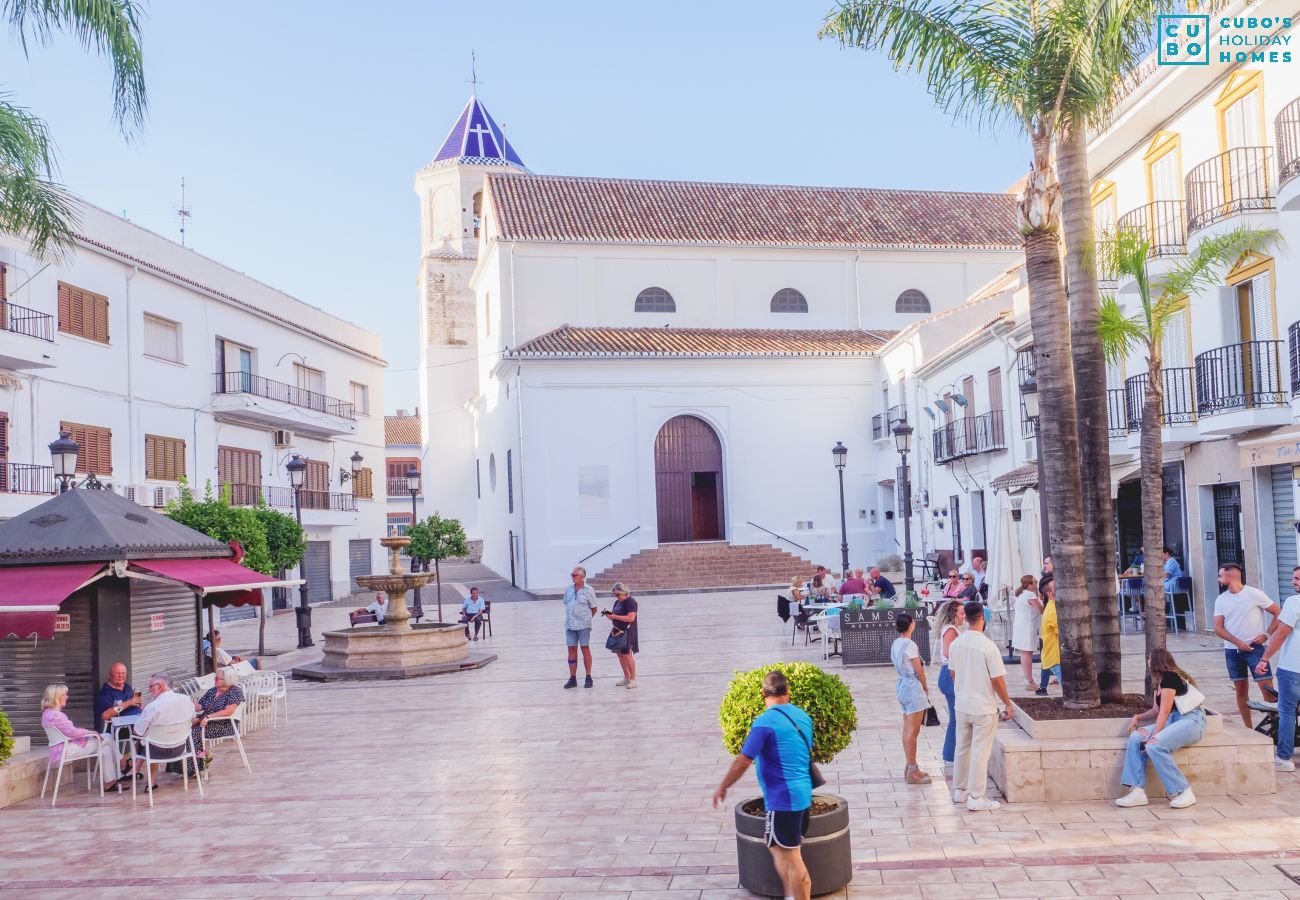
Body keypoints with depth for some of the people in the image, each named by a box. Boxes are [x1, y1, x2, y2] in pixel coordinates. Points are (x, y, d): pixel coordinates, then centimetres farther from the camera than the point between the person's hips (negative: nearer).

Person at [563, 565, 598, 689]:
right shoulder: (568, 589, 6)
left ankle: (588, 678, 9)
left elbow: (594, 609, 1)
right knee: (572, 649, 5)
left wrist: (585, 619, 7)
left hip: (583, 625, -4)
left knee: (585, 649, 0)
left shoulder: (588, 590, -6)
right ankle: (572, 678, 12)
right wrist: (571, 618, 9)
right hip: (570, 625, 4)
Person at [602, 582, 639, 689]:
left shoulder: (631, 601, -14)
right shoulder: (617, 602, 14)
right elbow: (615, 616, 21)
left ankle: (633, 679, 0)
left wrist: (614, 616, -22)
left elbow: (630, 618, -22)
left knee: (627, 655, -8)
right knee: (620, 654, 10)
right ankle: (626, 678, 19)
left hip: (628, 632, -9)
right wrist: (608, 614, -1)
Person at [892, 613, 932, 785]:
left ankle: (910, 767, 21)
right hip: (913, 687, -9)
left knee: (907, 729, 14)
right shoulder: (910, 644, -18)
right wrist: (925, 687, 3)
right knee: (913, 731, -4)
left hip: (902, 685, 9)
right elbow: (919, 670, -14)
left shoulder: (896, 643, 8)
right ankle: (913, 772, 0)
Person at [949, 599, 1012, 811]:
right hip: (984, 708, -5)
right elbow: (998, 681, -16)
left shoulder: (956, 644, -2)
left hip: (962, 706, 5)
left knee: (962, 748, 17)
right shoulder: (988, 646, -19)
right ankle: (976, 798, 9)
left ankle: (959, 790, 28)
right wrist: (1007, 704, -3)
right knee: (980, 752, 3)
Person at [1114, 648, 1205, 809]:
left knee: (1155, 746, -30)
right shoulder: (1159, 681, 17)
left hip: (1191, 720, -9)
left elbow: (1164, 711, -17)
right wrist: (1138, 717, 2)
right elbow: (1156, 711, 18)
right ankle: (1137, 791, -16)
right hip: (1173, 720, 9)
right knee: (1135, 738, -10)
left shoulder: (1170, 677, -12)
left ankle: (1183, 792, -19)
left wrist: (1153, 737, -21)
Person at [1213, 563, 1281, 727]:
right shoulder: (1221, 599, 4)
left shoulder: (1254, 594, -8)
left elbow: (1279, 614, -4)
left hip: (1254, 648, -4)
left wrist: (1266, 635, -11)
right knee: (1240, 689, 7)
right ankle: (1248, 729, 15)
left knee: (1267, 687, -11)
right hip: (1232, 650, 4)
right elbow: (1218, 628, 0)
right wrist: (1238, 642, -13)